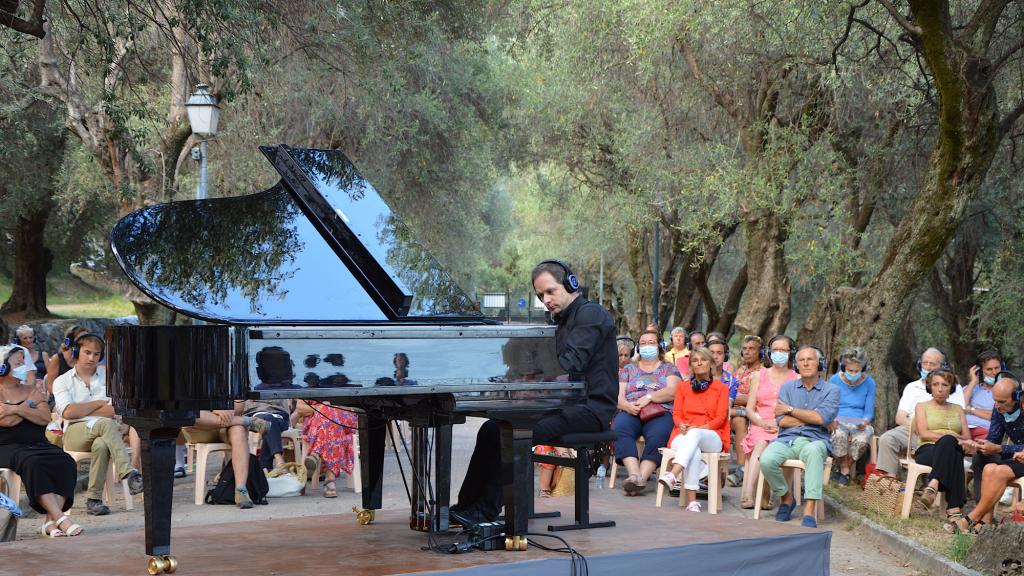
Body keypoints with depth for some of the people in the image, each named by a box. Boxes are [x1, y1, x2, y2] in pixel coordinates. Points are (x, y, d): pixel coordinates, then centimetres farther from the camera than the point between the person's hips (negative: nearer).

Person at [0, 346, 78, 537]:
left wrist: (17, 409, -8)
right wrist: (30, 404, 0)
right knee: (33, 463, -36)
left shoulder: (33, 391, 19)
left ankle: (51, 521, -33)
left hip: (38, 444, 5)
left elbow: (45, 418, 2)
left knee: (66, 462, -26)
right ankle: (61, 518, -39)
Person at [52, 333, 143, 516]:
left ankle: (94, 500, -32)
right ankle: (128, 473, -44)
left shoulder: (109, 377, 14)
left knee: (101, 445, -38)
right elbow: (68, 412, -7)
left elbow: (115, 411, -2)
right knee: (107, 424, -35)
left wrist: (81, 411, -8)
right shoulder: (62, 381, 12)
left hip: (103, 433, 2)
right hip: (75, 433, -2)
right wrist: (99, 403, -1)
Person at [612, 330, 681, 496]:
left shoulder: (669, 369, 22)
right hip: (631, 412, 2)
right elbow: (618, 395, 14)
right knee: (619, 429, -35)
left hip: (660, 413, -1)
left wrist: (648, 397, -12)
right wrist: (627, 405, -9)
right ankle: (634, 474, -46)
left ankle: (642, 477, -45)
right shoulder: (628, 369, 27)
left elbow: (672, 392, 2)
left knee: (657, 435, -38)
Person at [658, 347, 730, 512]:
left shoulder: (721, 388, 15)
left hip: (711, 438, -1)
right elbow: (676, 413, 13)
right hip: (684, 435, 1)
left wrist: (699, 428, -15)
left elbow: (720, 418, 3)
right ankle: (692, 501, -50)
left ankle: (673, 475, -61)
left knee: (694, 434, -40)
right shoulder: (682, 387, 23)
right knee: (694, 451, -37)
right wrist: (681, 425, -13)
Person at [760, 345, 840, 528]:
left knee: (813, 451, -40)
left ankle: (809, 511, -43)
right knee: (766, 460, -30)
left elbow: (823, 418, -9)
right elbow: (781, 421, 3)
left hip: (815, 440, -2)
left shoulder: (831, 390, 10)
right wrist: (813, 418, -3)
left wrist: (790, 410, -1)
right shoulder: (788, 387, 17)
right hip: (787, 439, 3)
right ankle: (786, 498, 0)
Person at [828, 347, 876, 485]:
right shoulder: (834, 380, 2)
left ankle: (843, 470, -9)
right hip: (838, 422, -1)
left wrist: (864, 422, -19)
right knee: (839, 435, -38)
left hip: (860, 423, 1)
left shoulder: (869, 383, 3)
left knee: (861, 440, -35)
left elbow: (869, 412, 4)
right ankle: (845, 470, -13)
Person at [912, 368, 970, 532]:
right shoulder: (922, 406, 20)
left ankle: (933, 486, -57)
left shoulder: (958, 409, 28)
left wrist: (948, 438, -8)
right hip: (926, 451, -2)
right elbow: (924, 434, 2)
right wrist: (953, 437, -9)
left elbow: (967, 438, 16)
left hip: (953, 450, 2)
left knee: (948, 442, -39)